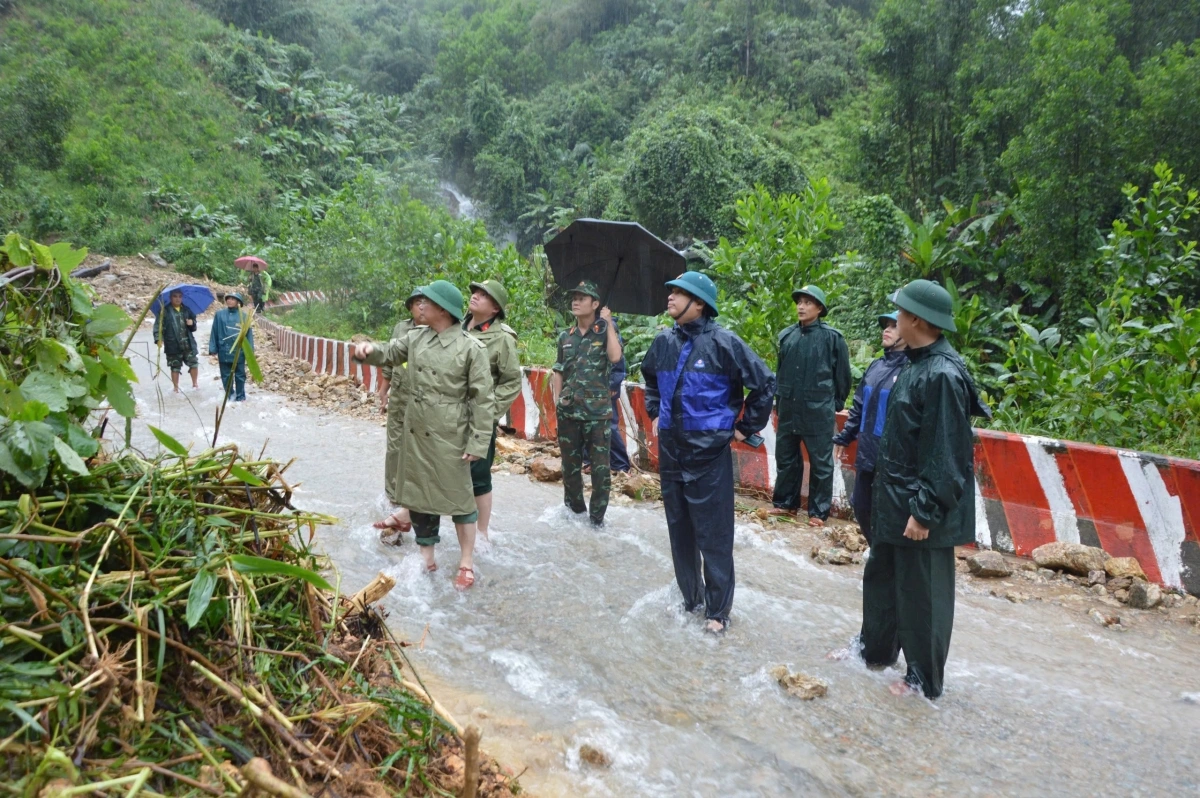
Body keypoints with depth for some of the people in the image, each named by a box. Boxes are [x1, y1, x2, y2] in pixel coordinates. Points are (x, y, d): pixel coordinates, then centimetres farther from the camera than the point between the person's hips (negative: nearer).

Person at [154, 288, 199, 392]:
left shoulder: (187, 310, 12)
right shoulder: (165, 311, -1)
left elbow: (193, 328, 22)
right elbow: (158, 325, -7)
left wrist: (192, 323, -2)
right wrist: (158, 339, -21)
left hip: (188, 343, 3)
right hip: (173, 344, -3)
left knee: (194, 363, -1)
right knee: (175, 367, 4)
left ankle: (195, 384, 18)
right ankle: (176, 388, 14)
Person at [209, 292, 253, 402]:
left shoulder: (244, 316, -5)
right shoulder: (219, 314, 0)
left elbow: (249, 334, -2)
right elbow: (214, 333, 3)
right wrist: (213, 350, 0)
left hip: (239, 352, -2)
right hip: (224, 352, 2)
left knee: (240, 376, 9)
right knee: (226, 376, 10)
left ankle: (240, 397, 22)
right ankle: (230, 396, 24)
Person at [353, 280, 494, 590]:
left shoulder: (471, 349, -13)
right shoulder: (416, 337, 3)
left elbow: (482, 399, -13)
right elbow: (390, 353, 18)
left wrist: (478, 442, -15)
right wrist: (370, 350, -7)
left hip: (450, 435, -6)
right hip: (415, 431, 6)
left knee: (457, 496, 5)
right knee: (417, 493, 15)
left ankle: (467, 563, 19)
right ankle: (426, 556, 32)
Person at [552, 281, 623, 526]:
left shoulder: (605, 332, 0)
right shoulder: (565, 337, 11)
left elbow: (615, 356, -20)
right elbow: (558, 372, 16)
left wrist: (609, 323, -13)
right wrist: (556, 397, 3)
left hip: (598, 410, -4)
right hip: (568, 410, 4)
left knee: (600, 466, -1)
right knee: (570, 463, 12)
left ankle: (597, 517, 9)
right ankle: (574, 509, 28)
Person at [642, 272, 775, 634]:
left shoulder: (723, 342, -13)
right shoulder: (664, 342, 4)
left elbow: (765, 383, -8)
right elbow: (650, 377, 26)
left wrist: (746, 427, -3)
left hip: (710, 453, -6)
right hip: (670, 451, 6)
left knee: (713, 536, 1)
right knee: (679, 529, 15)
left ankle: (718, 610, 15)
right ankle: (690, 597, 31)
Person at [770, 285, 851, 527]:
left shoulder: (832, 337, -7)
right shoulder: (786, 336, 6)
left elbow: (842, 376, 0)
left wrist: (834, 405, 5)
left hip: (819, 413, -4)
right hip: (788, 411, 5)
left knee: (820, 464, 5)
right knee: (785, 459, 14)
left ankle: (819, 511, 16)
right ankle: (785, 502, 29)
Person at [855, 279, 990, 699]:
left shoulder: (942, 374, -21)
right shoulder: (917, 364, 8)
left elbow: (944, 455, -23)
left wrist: (924, 511, -22)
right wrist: (889, 493, 18)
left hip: (922, 505, -10)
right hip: (894, 498, 10)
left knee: (922, 593, 5)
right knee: (881, 577, 22)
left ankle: (925, 679, 22)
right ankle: (875, 649, 40)